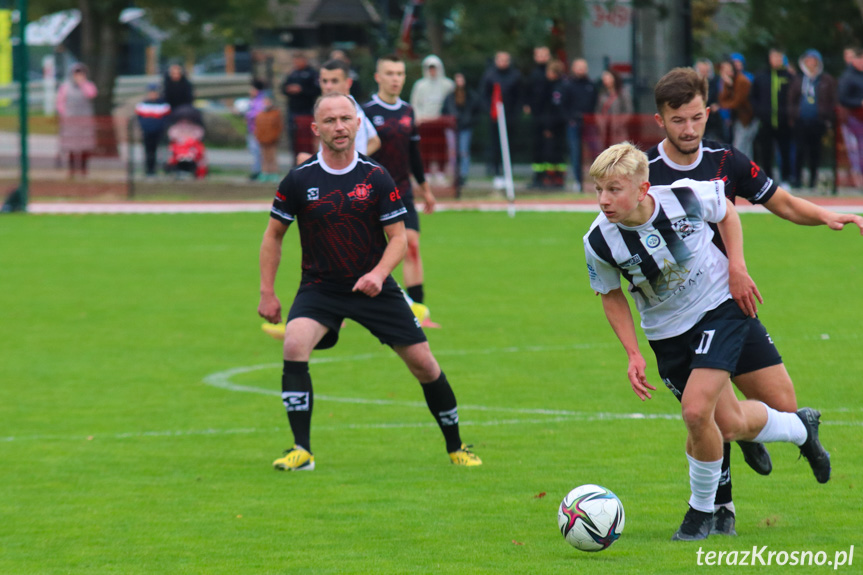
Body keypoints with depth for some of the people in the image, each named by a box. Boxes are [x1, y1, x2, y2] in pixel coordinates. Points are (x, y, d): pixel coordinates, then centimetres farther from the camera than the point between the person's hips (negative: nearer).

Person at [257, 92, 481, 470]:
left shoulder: (376, 178, -6)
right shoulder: (299, 180, -7)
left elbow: (398, 237, -3)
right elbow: (274, 234, 5)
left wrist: (378, 274, -22)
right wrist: (267, 293, 0)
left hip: (373, 287, 1)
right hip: (319, 287, -1)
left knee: (424, 364, -1)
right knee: (295, 344, -28)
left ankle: (455, 447, 21)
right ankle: (301, 451, -22)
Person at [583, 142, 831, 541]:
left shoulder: (686, 197, -25)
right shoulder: (599, 242, -20)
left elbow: (726, 211, 0)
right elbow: (611, 296, 0)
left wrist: (736, 267, -9)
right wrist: (633, 354, -7)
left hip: (721, 307, -3)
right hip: (666, 333, 3)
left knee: (696, 410, -20)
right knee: (730, 424, 7)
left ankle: (702, 510, 6)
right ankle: (800, 428, 42)